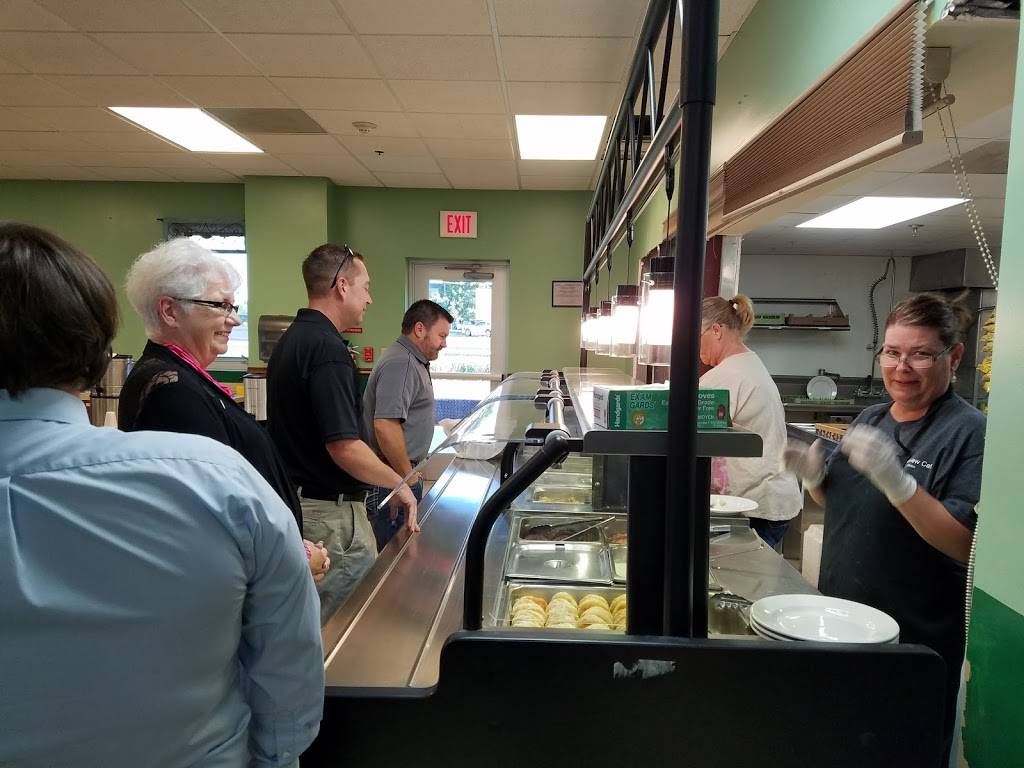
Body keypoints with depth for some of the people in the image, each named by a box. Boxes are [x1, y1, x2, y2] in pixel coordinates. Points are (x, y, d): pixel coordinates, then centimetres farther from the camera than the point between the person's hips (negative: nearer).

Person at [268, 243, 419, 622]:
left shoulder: (290, 340, 10)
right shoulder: (327, 348, -20)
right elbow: (344, 447, -25)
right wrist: (399, 485, -10)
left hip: (297, 501, 10)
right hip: (331, 512, -9)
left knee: (315, 629, 20)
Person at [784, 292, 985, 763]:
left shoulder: (970, 432, -14)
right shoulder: (872, 418, 6)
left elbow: (967, 544, -22)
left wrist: (895, 479, -33)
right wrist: (815, 477, -6)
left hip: (916, 637, -6)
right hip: (841, 619, 6)